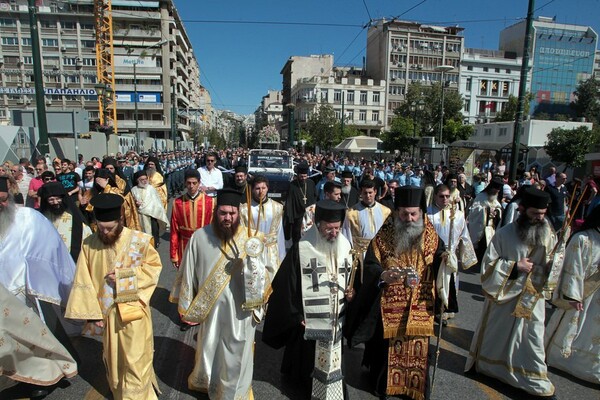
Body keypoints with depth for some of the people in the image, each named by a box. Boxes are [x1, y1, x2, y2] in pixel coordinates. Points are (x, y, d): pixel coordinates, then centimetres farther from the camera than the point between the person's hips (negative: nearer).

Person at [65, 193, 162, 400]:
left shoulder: (139, 240, -15)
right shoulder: (89, 244, -8)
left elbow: (154, 267, -6)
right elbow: (83, 283, -4)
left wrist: (123, 275, -18)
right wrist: (92, 314, -8)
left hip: (134, 311, -3)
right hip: (106, 312, 3)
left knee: (135, 361, 6)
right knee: (113, 360, 21)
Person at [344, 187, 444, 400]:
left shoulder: (431, 236, -1)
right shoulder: (384, 235, -7)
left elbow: (440, 266, 3)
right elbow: (369, 265, -11)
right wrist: (383, 274, -31)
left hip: (419, 308, 2)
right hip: (389, 307, -2)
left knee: (417, 350, 15)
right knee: (387, 348, 12)